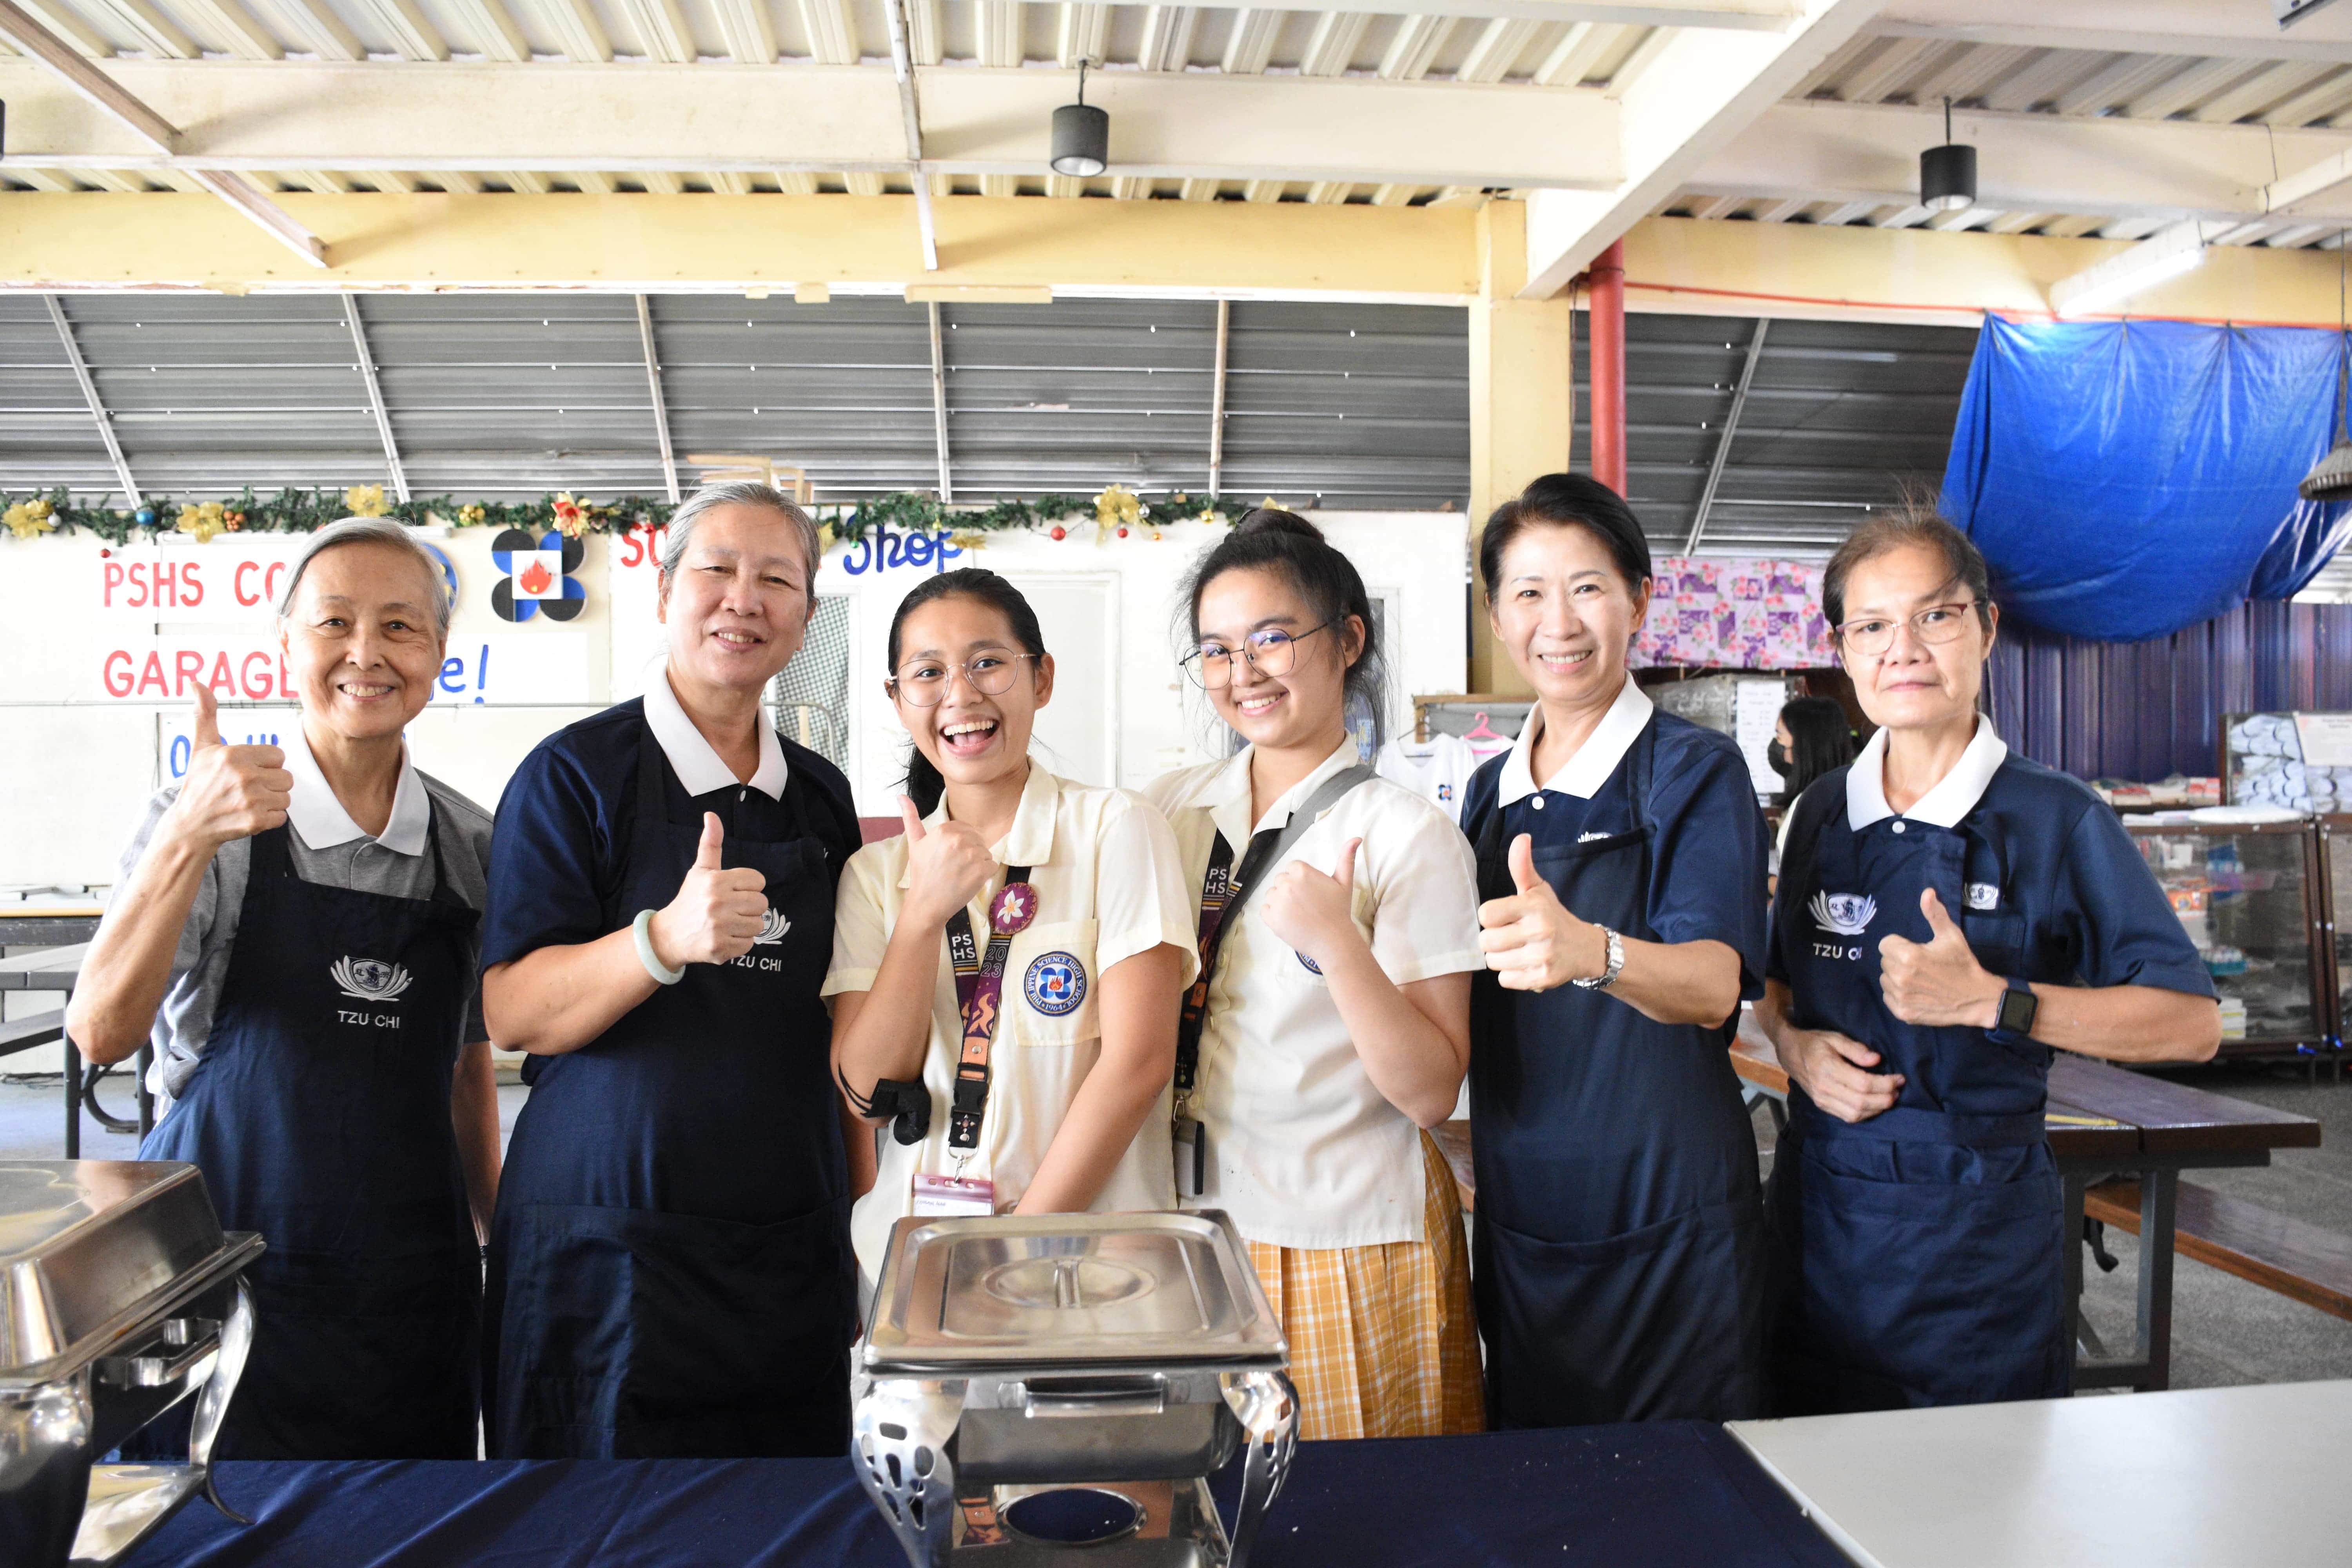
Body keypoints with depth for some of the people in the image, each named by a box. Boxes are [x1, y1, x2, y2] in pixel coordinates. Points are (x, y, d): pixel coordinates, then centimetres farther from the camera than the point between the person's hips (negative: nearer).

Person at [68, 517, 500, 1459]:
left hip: (412, 1280, 3)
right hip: (231, 1265, -2)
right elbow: (102, 1033, -18)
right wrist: (190, 834, -29)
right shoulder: (206, 823, -6)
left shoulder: (471, 844, 2)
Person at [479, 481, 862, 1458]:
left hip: (791, 1258, 5)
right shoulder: (577, 773, -4)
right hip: (608, 1253, -4)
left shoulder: (823, 797, 10)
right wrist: (667, 938, -28)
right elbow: (511, 1013, -11)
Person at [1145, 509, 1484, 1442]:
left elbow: (1432, 1093, -15)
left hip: (1349, 1249, -4)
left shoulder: (1408, 836, -10)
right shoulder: (1171, 808, 3)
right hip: (1195, 1226, 4)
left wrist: (1337, 944, -26)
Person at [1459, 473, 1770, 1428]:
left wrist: (1592, 951, -44)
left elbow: (1715, 984, -25)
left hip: (1663, 1222, -5)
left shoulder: (1696, 772, -9)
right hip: (1520, 1214, 5)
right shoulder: (1494, 790, 7)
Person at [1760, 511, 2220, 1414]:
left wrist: (1991, 1000, -20)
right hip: (1819, 1206, 4)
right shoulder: (1823, 813, 5)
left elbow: (2193, 1024, -10)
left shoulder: (2057, 821, -7)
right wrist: (1796, 1044, -5)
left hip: (1976, 1224, -3)